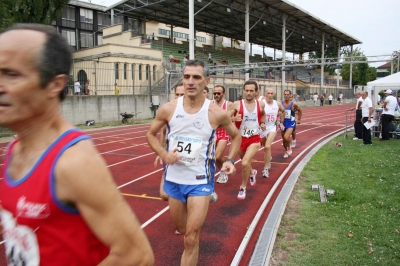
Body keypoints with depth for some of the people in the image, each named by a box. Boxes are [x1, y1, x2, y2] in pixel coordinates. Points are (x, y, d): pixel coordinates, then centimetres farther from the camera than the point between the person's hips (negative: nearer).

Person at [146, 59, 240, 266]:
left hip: (200, 180, -3)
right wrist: (163, 154, -12)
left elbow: (236, 136, 6)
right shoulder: (168, 109, -9)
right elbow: (150, 134, 6)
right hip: (174, 178, 3)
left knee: (191, 238, -3)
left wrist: (230, 159, -9)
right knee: (181, 228, 22)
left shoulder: (217, 114, -13)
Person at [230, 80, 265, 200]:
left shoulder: (261, 104, -2)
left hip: (254, 139, -1)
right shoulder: (236, 104, -11)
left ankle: (243, 187, 5)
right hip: (240, 138, 1)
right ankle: (252, 172, 59)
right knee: (245, 162, 21)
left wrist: (263, 123, 4)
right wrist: (234, 119, -28)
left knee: (245, 163, -19)